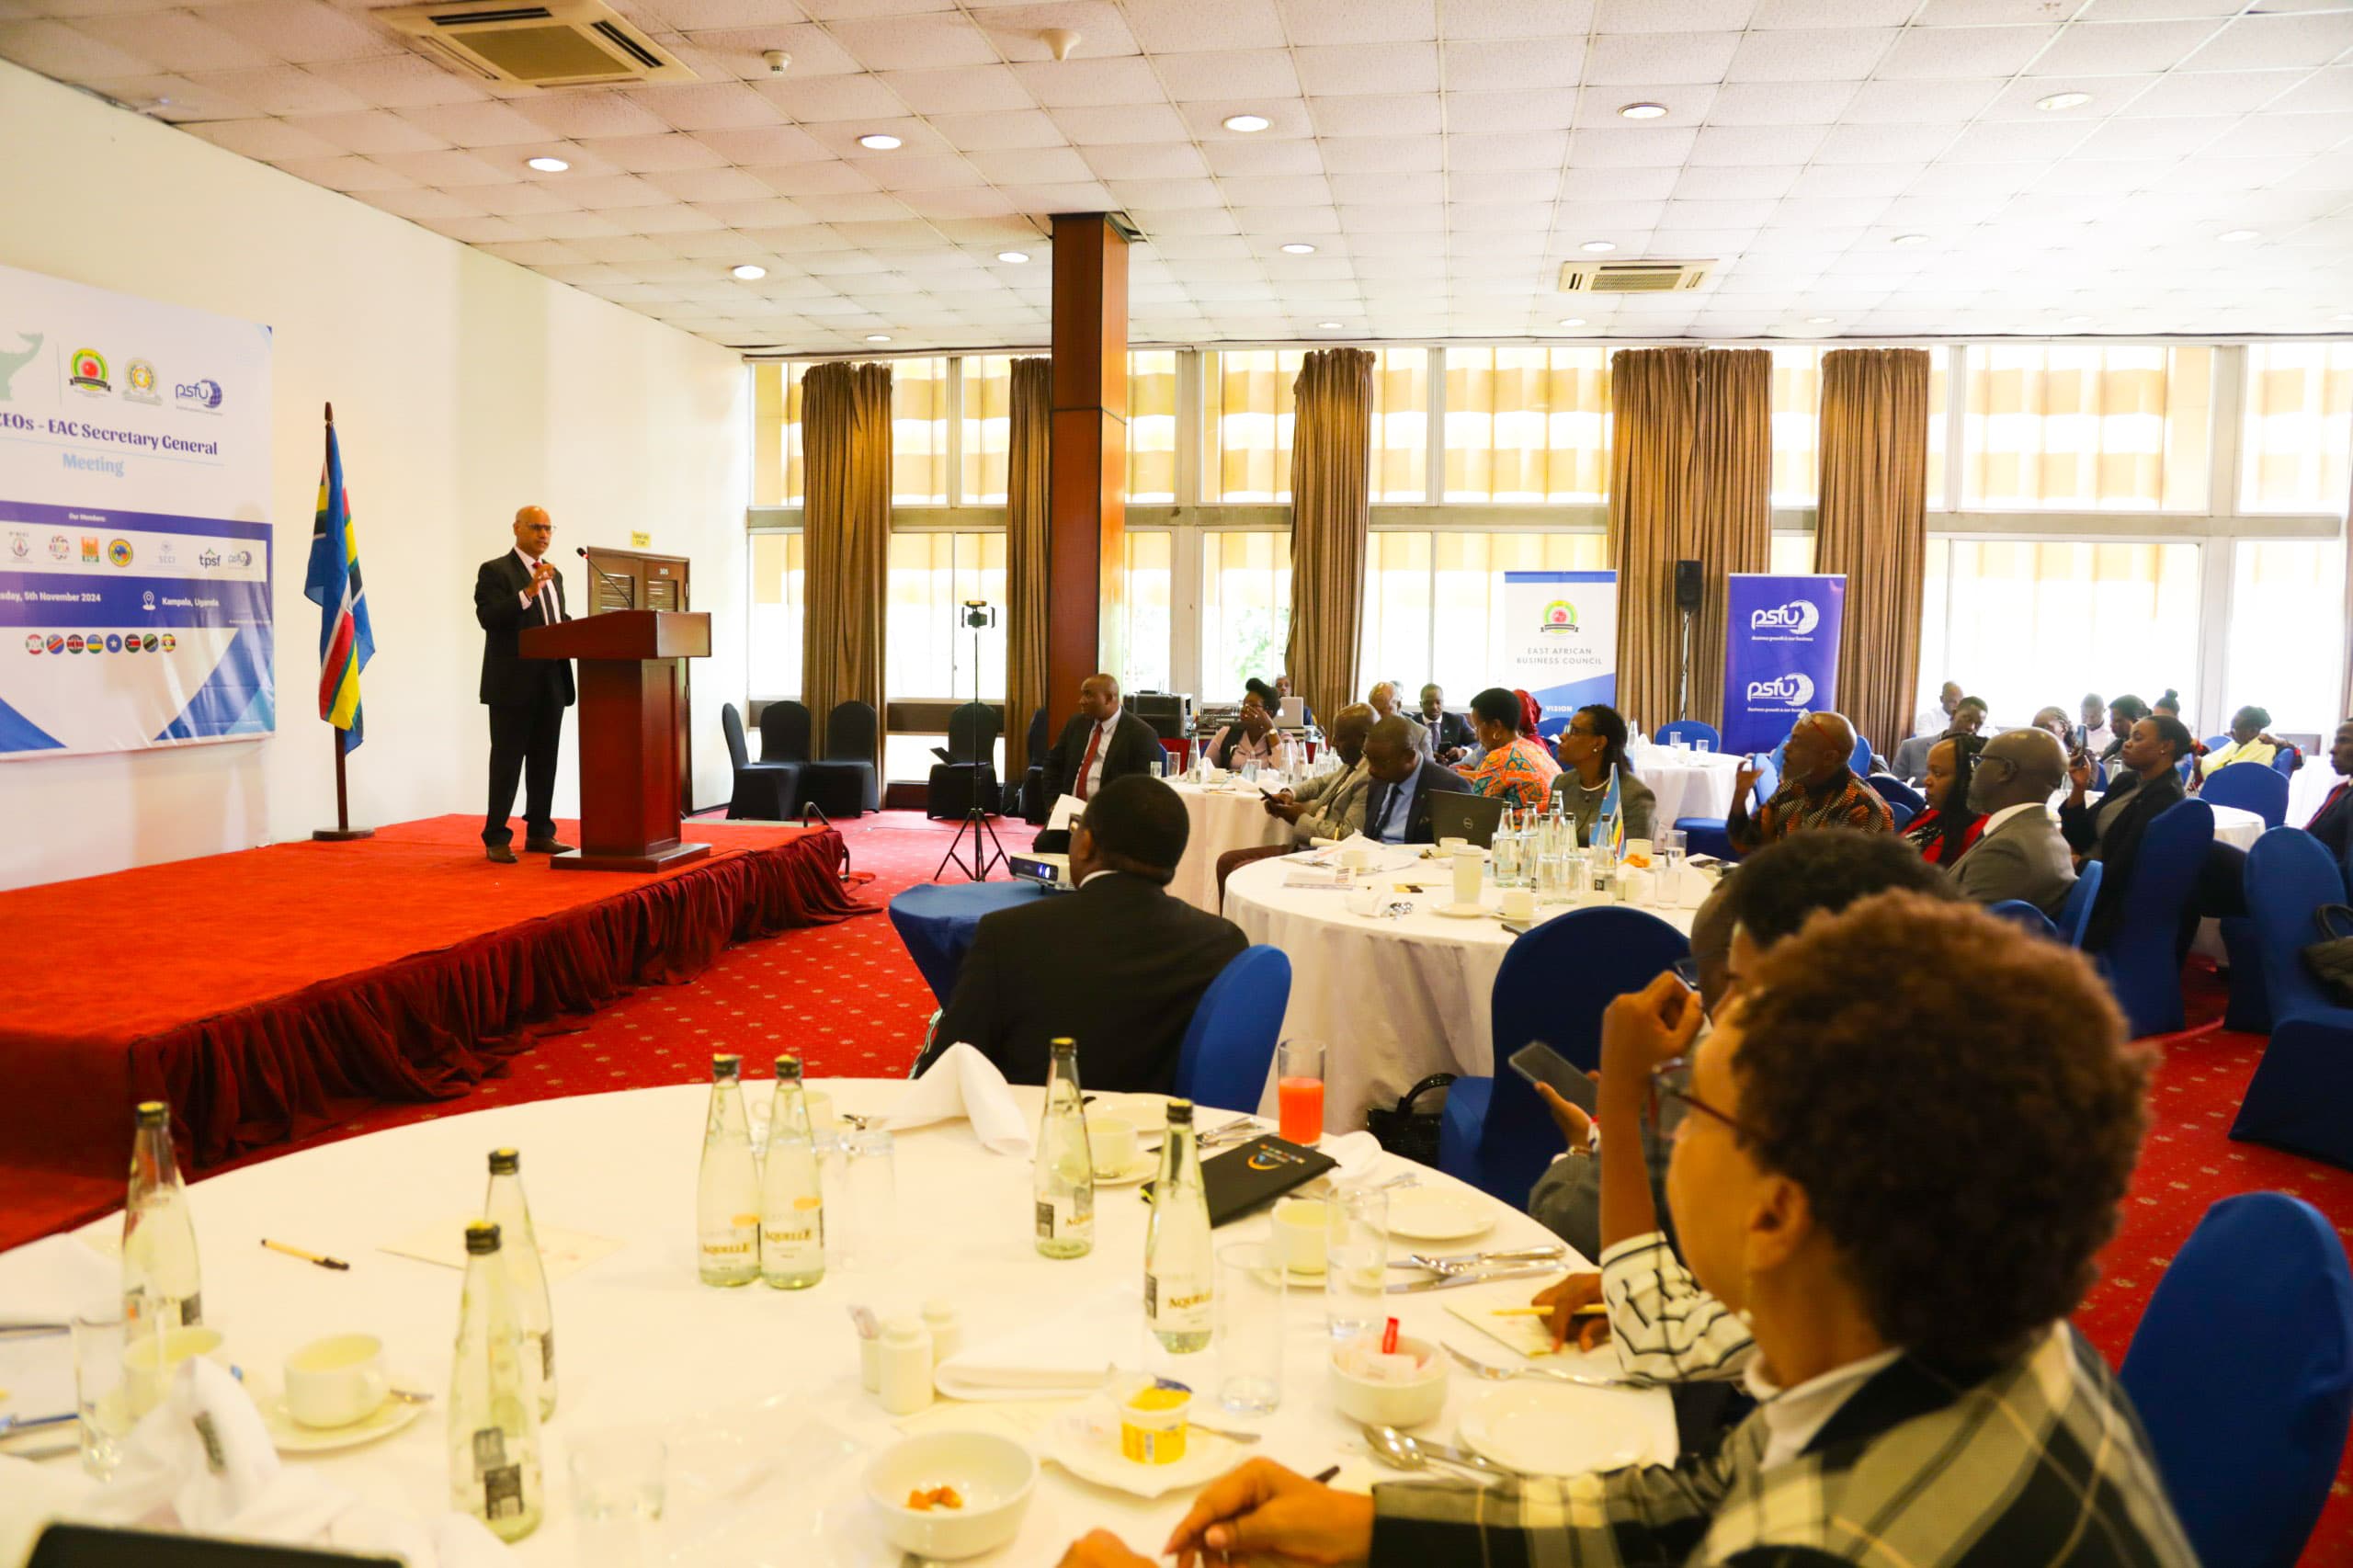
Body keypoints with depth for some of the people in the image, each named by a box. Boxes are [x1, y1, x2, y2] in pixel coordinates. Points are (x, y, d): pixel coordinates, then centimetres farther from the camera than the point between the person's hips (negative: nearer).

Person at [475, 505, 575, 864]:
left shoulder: (554, 575, 18)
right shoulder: (495, 571, -4)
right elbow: (488, 618, -17)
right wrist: (528, 592, -27)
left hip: (551, 682, 7)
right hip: (513, 684, -7)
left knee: (545, 761, 10)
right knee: (507, 762, -4)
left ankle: (539, 832, 18)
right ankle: (496, 838, 1)